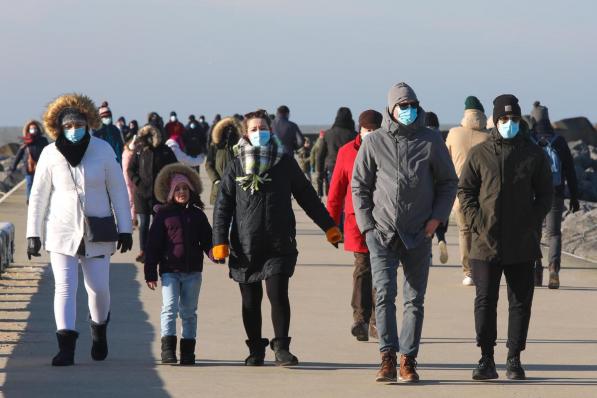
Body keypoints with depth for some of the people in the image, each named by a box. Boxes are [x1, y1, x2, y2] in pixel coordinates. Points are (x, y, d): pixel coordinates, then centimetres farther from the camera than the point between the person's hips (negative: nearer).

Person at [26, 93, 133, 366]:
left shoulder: (102, 150, -3)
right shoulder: (50, 154, -4)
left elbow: (117, 190, 3)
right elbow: (38, 196, 2)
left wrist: (125, 229, 1)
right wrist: (33, 234, -1)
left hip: (97, 232, 1)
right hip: (62, 231, -1)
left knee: (99, 287, 7)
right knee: (65, 286, -11)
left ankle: (99, 329, 37)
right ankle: (66, 347, -14)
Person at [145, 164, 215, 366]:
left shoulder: (197, 215, 9)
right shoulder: (163, 214, 1)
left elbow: (206, 240, 11)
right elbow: (153, 244, 1)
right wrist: (150, 272, -3)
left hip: (192, 271, 3)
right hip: (170, 270, -3)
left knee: (189, 312, 9)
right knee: (170, 308, -12)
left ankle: (188, 351, 15)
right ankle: (168, 349, -13)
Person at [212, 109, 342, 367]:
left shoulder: (285, 163, 6)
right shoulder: (237, 167, 5)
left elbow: (307, 196, 14)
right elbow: (223, 206, 5)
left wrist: (329, 227, 14)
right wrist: (219, 241, -3)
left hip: (279, 243, -1)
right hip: (245, 246, 1)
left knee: (278, 294, -11)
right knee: (250, 300, 6)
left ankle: (282, 348, 0)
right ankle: (255, 349, 19)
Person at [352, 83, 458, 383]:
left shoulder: (431, 141, 4)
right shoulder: (374, 142, 3)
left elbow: (448, 182, 12)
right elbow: (359, 186, 8)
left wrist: (436, 217, -1)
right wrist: (367, 226, 0)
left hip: (418, 235, 1)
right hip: (382, 232, -1)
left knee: (415, 300, 4)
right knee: (384, 292, -14)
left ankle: (408, 361, 9)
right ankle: (387, 358, -11)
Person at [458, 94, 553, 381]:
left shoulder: (534, 155, 6)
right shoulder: (479, 154, 5)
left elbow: (545, 194, 9)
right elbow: (464, 189, 6)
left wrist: (532, 223, -4)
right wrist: (477, 222, -6)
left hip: (522, 245, 1)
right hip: (487, 242, -1)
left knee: (520, 302, 3)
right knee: (485, 301, -2)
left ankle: (514, 360, 11)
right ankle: (486, 360, 3)